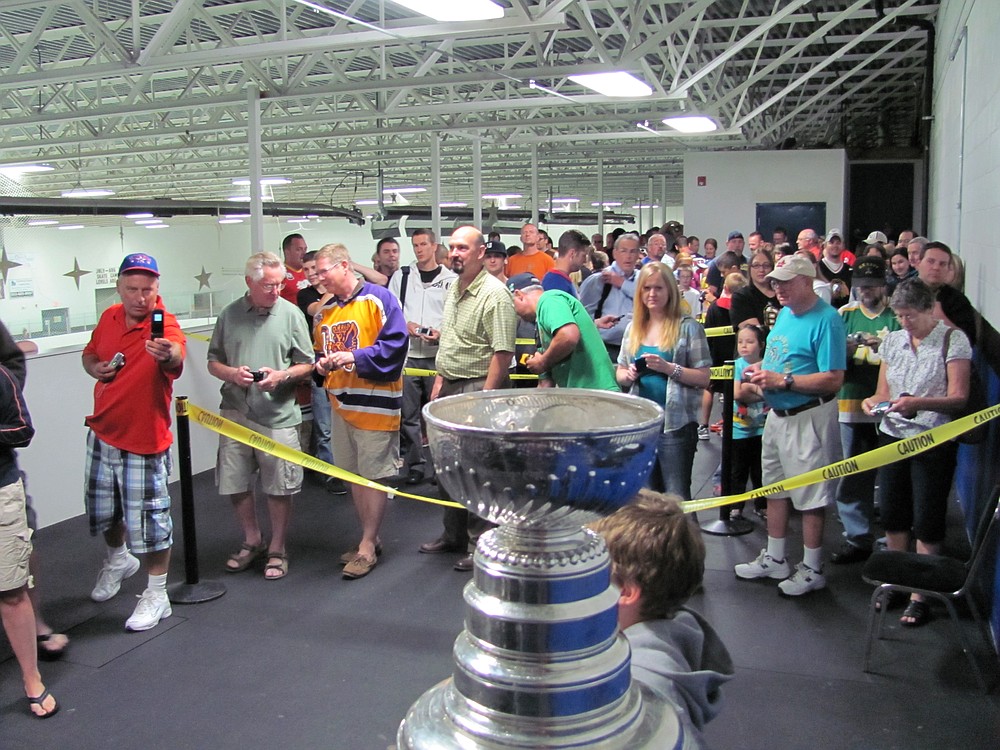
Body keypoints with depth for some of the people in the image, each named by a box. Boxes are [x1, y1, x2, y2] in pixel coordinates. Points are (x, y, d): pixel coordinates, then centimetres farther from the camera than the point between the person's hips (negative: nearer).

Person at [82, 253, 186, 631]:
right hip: (102, 433, 7)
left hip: (143, 441, -7)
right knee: (102, 508, 23)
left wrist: (166, 354, -68)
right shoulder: (109, 318, 0)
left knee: (147, 518, -1)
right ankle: (118, 559, 51)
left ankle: (156, 596, 15)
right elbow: (90, 354, 18)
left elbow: (175, 357, -44)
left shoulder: (165, 327, -21)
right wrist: (95, 368, -5)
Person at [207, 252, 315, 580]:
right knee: (235, 484, 11)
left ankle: (277, 549, 24)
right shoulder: (230, 314, 4)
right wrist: (231, 373, -11)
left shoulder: (291, 314, -1)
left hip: (278, 417, -2)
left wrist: (282, 375, -15)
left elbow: (307, 364, 3)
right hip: (236, 414, 3)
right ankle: (252, 541, 33)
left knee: (279, 488, 6)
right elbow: (213, 362, 10)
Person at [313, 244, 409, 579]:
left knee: (375, 475, -1)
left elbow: (395, 344, -16)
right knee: (354, 474, 14)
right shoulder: (324, 312, 14)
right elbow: (318, 351, 22)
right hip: (340, 403, 8)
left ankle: (368, 546, 7)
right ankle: (369, 539, 26)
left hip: (375, 402, -8)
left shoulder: (378, 299, -8)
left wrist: (354, 357, -21)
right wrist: (322, 364, 0)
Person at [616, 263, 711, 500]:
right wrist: (629, 375, -6)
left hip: (677, 423, -5)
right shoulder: (633, 328, 12)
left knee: (677, 496, -5)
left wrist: (668, 368, -19)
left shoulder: (688, 327, -3)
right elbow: (620, 374, 17)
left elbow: (704, 378, -6)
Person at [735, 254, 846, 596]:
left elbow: (833, 379, -23)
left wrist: (783, 381, -23)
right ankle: (774, 559, 32)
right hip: (777, 414, 9)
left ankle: (812, 570, 16)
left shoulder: (826, 320, -17)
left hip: (809, 417, -9)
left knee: (811, 495, 2)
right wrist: (761, 369, 1)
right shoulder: (784, 313, 10)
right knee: (775, 486, 18)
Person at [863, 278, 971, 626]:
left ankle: (920, 595, 11)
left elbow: (959, 397, -13)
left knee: (926, 521, 0)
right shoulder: (892, 340, 9)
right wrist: (874, 401, -10)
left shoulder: (953, 339, -7)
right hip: (892, 437, 5)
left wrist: (918, 403, -28)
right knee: (892, 514, 11)